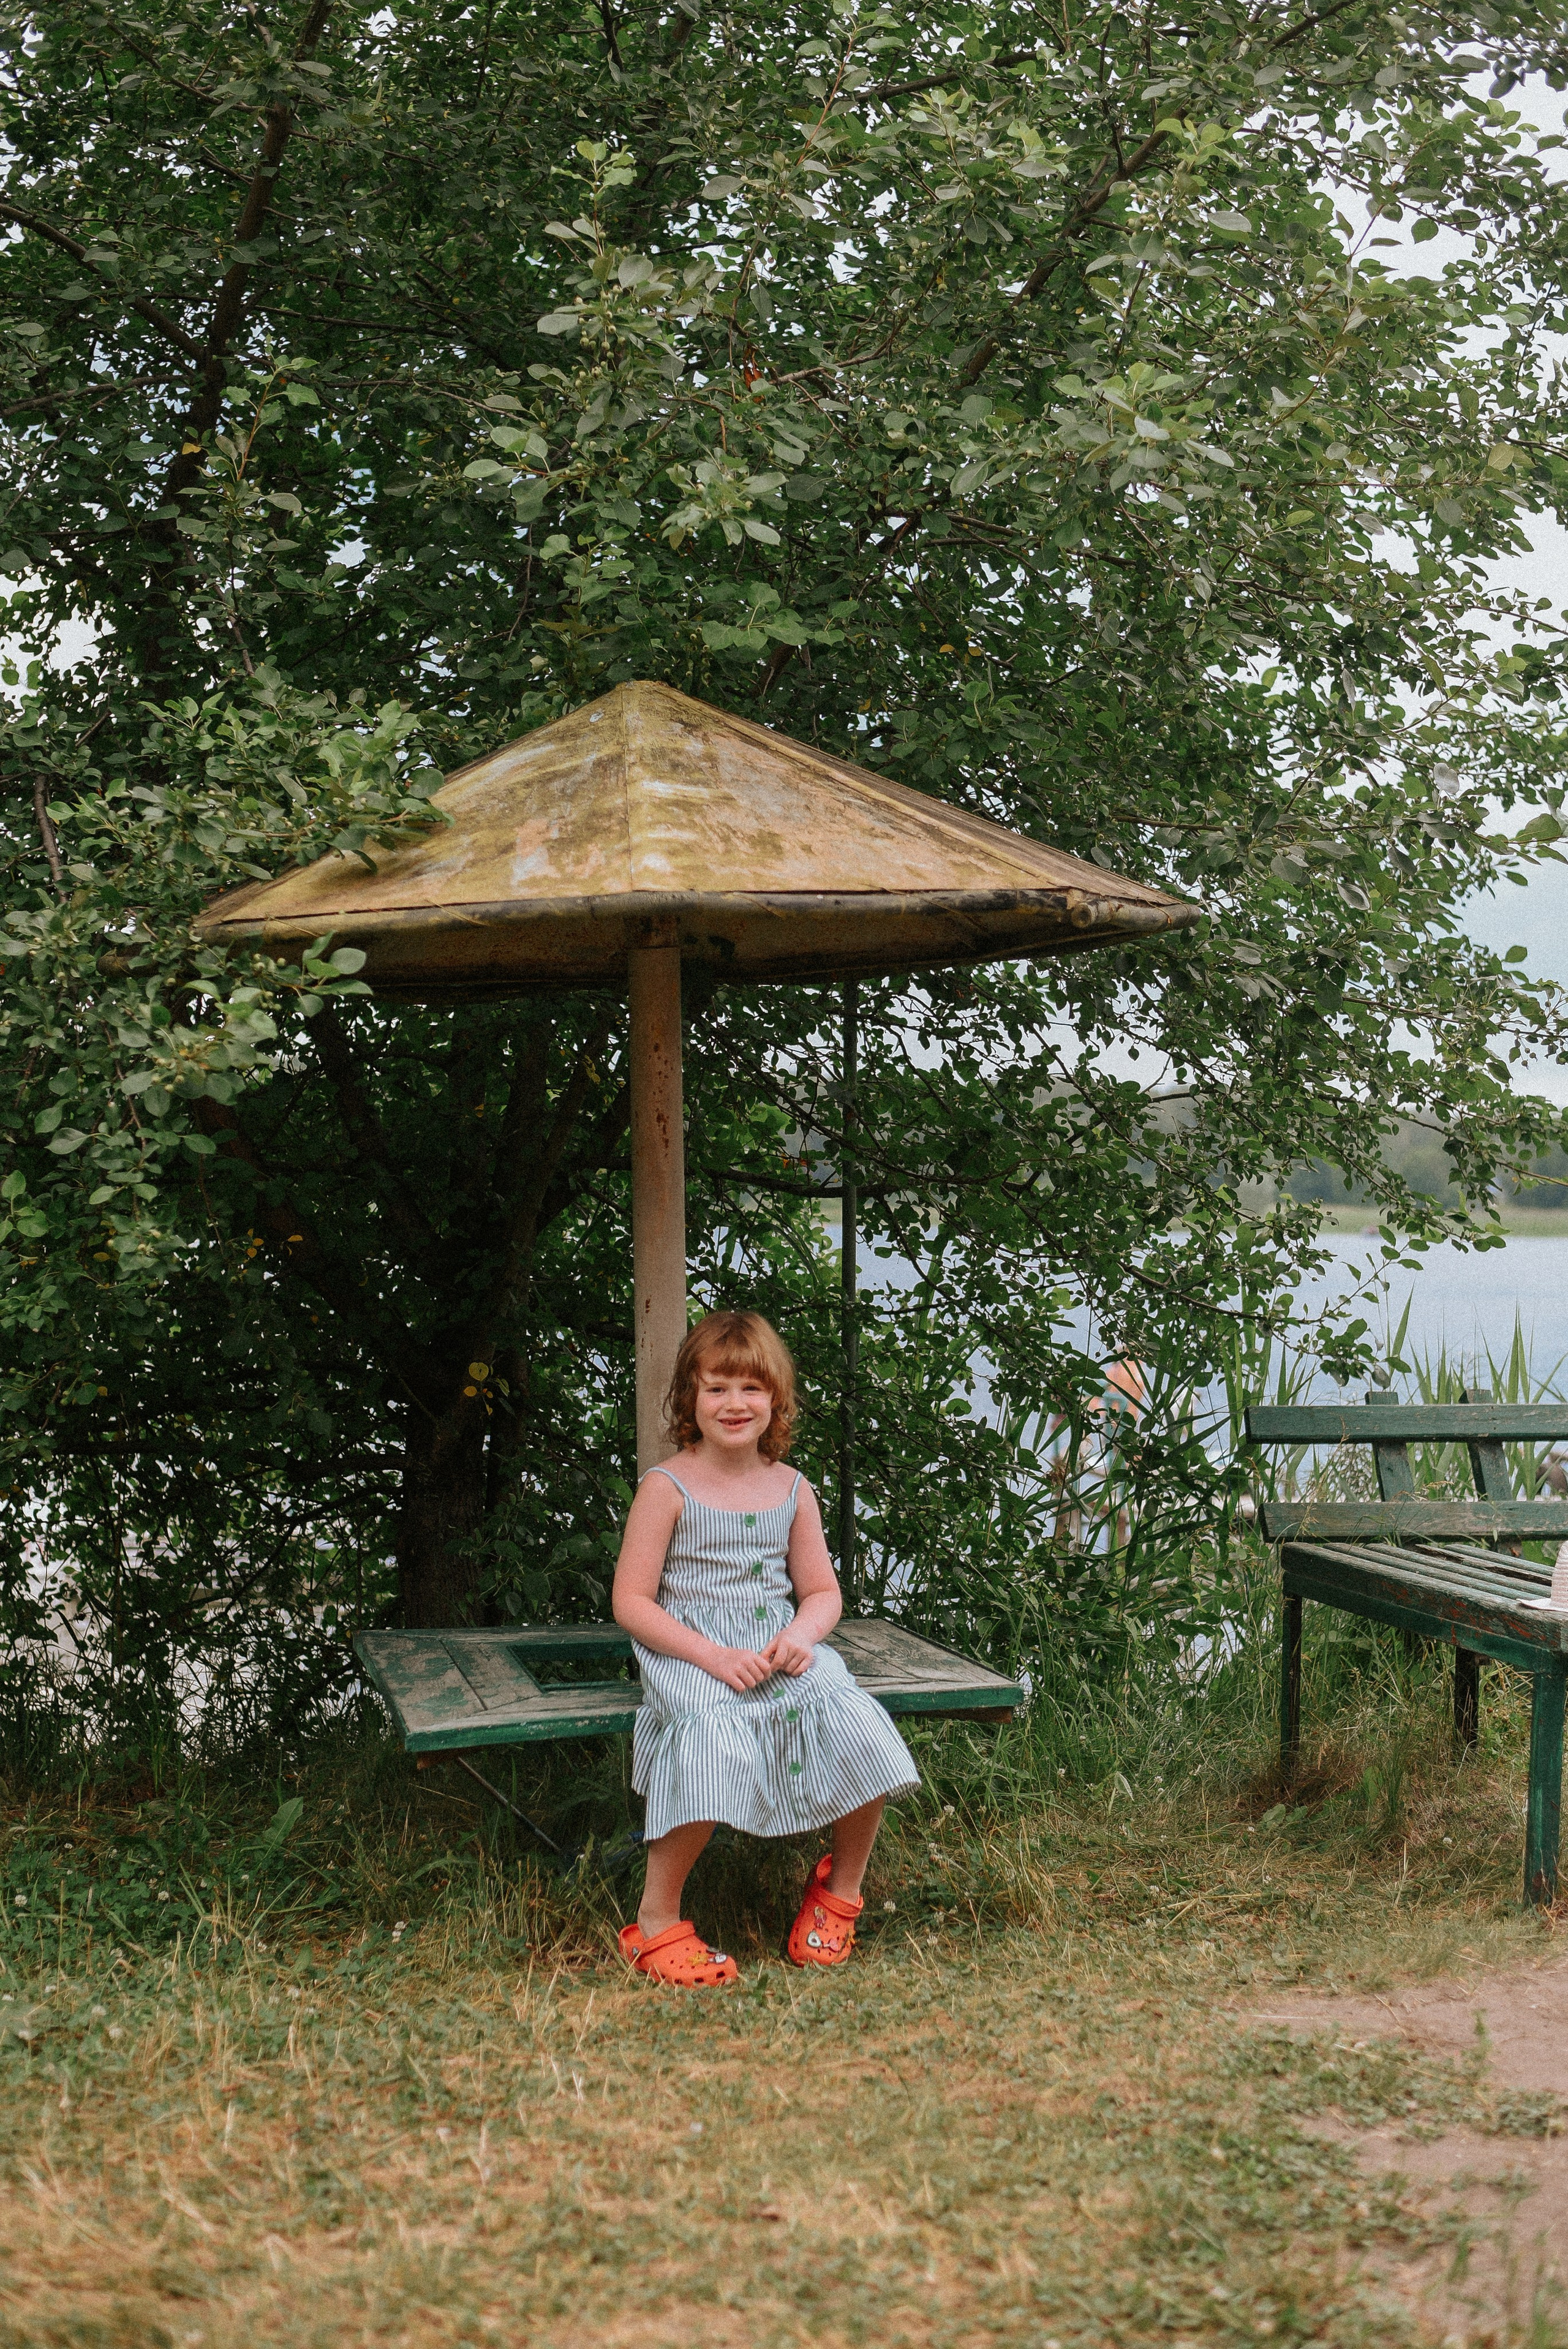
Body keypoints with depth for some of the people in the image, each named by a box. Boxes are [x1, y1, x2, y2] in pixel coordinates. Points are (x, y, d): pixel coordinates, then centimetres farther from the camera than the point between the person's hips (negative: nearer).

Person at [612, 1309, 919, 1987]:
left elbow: (821, 1589, 15)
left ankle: (842, 1887, 8)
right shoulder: (667, 1487, -4)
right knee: (715, 1741, -36)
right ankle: (657, 1921, -18)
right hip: (688, 1651, -4)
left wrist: (802, 1635, -9)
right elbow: (631, 1601, -7)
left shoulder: (792, 1490, 9)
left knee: (859, 1727, -22)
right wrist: (712, 1656, -19)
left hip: (779, 1645, 4)